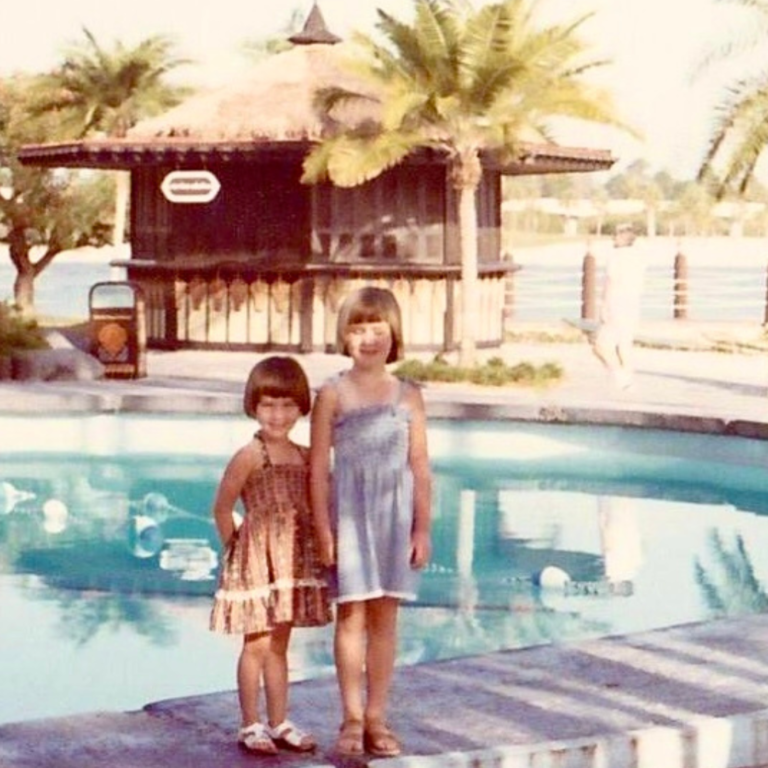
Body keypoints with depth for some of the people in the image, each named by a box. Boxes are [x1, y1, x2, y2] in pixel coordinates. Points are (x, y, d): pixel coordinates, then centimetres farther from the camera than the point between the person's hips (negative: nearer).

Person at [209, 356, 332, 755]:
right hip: (256, 559, -6)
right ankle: (250, 725, 10)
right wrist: (235, 548, -3)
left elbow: (312, 506, 13)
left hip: (294, 561, 6)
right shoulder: (249, 457, -13)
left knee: (279, 645, 13)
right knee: (257, 644, 0)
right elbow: (222, 509, -10)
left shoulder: (306, 457, 6)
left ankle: (280, 723, 20)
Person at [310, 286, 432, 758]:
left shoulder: (408, 396, 5)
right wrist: (324, 529, -7)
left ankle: (377, 717, 15)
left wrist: (422, 528, 3)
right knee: (352, 613, -1)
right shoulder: (333, 395, -1)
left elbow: (420, 468, 6)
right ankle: (352, 719, 7)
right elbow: (319, 467, -2)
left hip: (395, 516, 2)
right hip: (349, 514, -2)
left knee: (386, 616, 7)